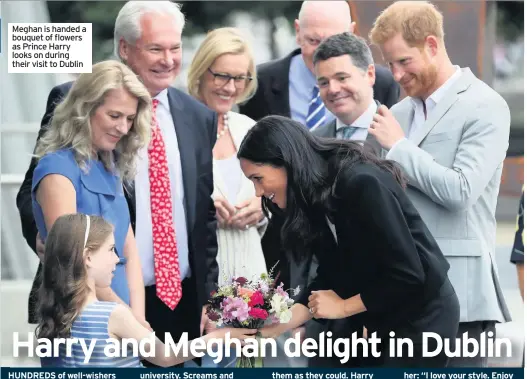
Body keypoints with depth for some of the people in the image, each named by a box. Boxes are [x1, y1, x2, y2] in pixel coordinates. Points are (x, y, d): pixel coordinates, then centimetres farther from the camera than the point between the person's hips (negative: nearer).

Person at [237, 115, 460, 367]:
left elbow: (408, 275, -25)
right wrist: (272, 328, -6)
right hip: (384, 319, 8)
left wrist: (343, 307, -13)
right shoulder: (316, 195, 1)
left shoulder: (361, 184, -25)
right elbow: (330, 278, 4)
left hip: (422, 317, -8)